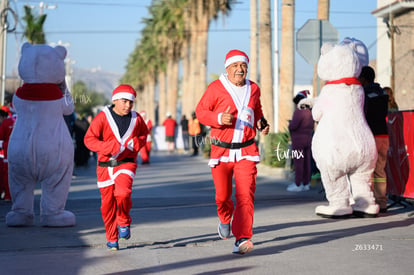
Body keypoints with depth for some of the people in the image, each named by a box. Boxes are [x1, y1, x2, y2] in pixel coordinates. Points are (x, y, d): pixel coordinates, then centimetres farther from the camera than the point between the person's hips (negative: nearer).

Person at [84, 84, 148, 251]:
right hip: (105, 164, 0)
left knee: (123, 193, -25)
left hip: (126, 163, 0)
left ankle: (124, 223, 4)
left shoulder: (136, 119, 5)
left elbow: (144, 134, 23)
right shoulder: (103, 117, -5)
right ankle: (112, 239, 18)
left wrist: (137, 143, 0)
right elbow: (89, 139, -9)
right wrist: (111, 147, -21)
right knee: (107, 202, 3)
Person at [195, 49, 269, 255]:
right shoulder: (216, 88, -6)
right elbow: (200, 111, -5)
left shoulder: (253, 89, 8)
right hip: (221, 151, -1)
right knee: (223, 195, 9)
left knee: (245, 194, -13)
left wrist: (262, 124, 6)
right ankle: (225, 219, 44)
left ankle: (242, 239, -17)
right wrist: (219, 118, -22)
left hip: (246, 150, 2)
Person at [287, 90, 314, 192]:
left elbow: (293, 126, -22)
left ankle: (298, 184, -4)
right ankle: (306, 183, 13)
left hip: (298, 139, -8)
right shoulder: (309, 111, 10)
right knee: (306, 162, 9)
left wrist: (290, 124, -2)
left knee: (298, 162, -5)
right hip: (308, 139, 8)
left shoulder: (299, 111, -17)